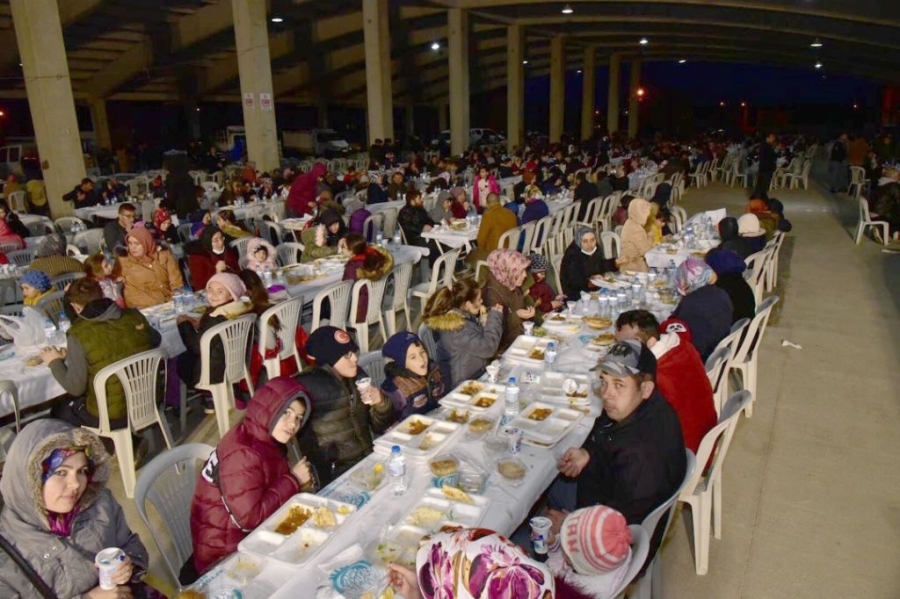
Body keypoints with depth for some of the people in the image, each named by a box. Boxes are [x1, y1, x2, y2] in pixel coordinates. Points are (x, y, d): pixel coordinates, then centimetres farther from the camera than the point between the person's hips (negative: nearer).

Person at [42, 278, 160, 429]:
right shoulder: (135, 316, -7)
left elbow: (75, 388, -14)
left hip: (111, 416, -5)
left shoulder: (79, 334, -19)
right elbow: (156, 340, 13)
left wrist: (54, 362, 2)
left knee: (58, 410, 25)